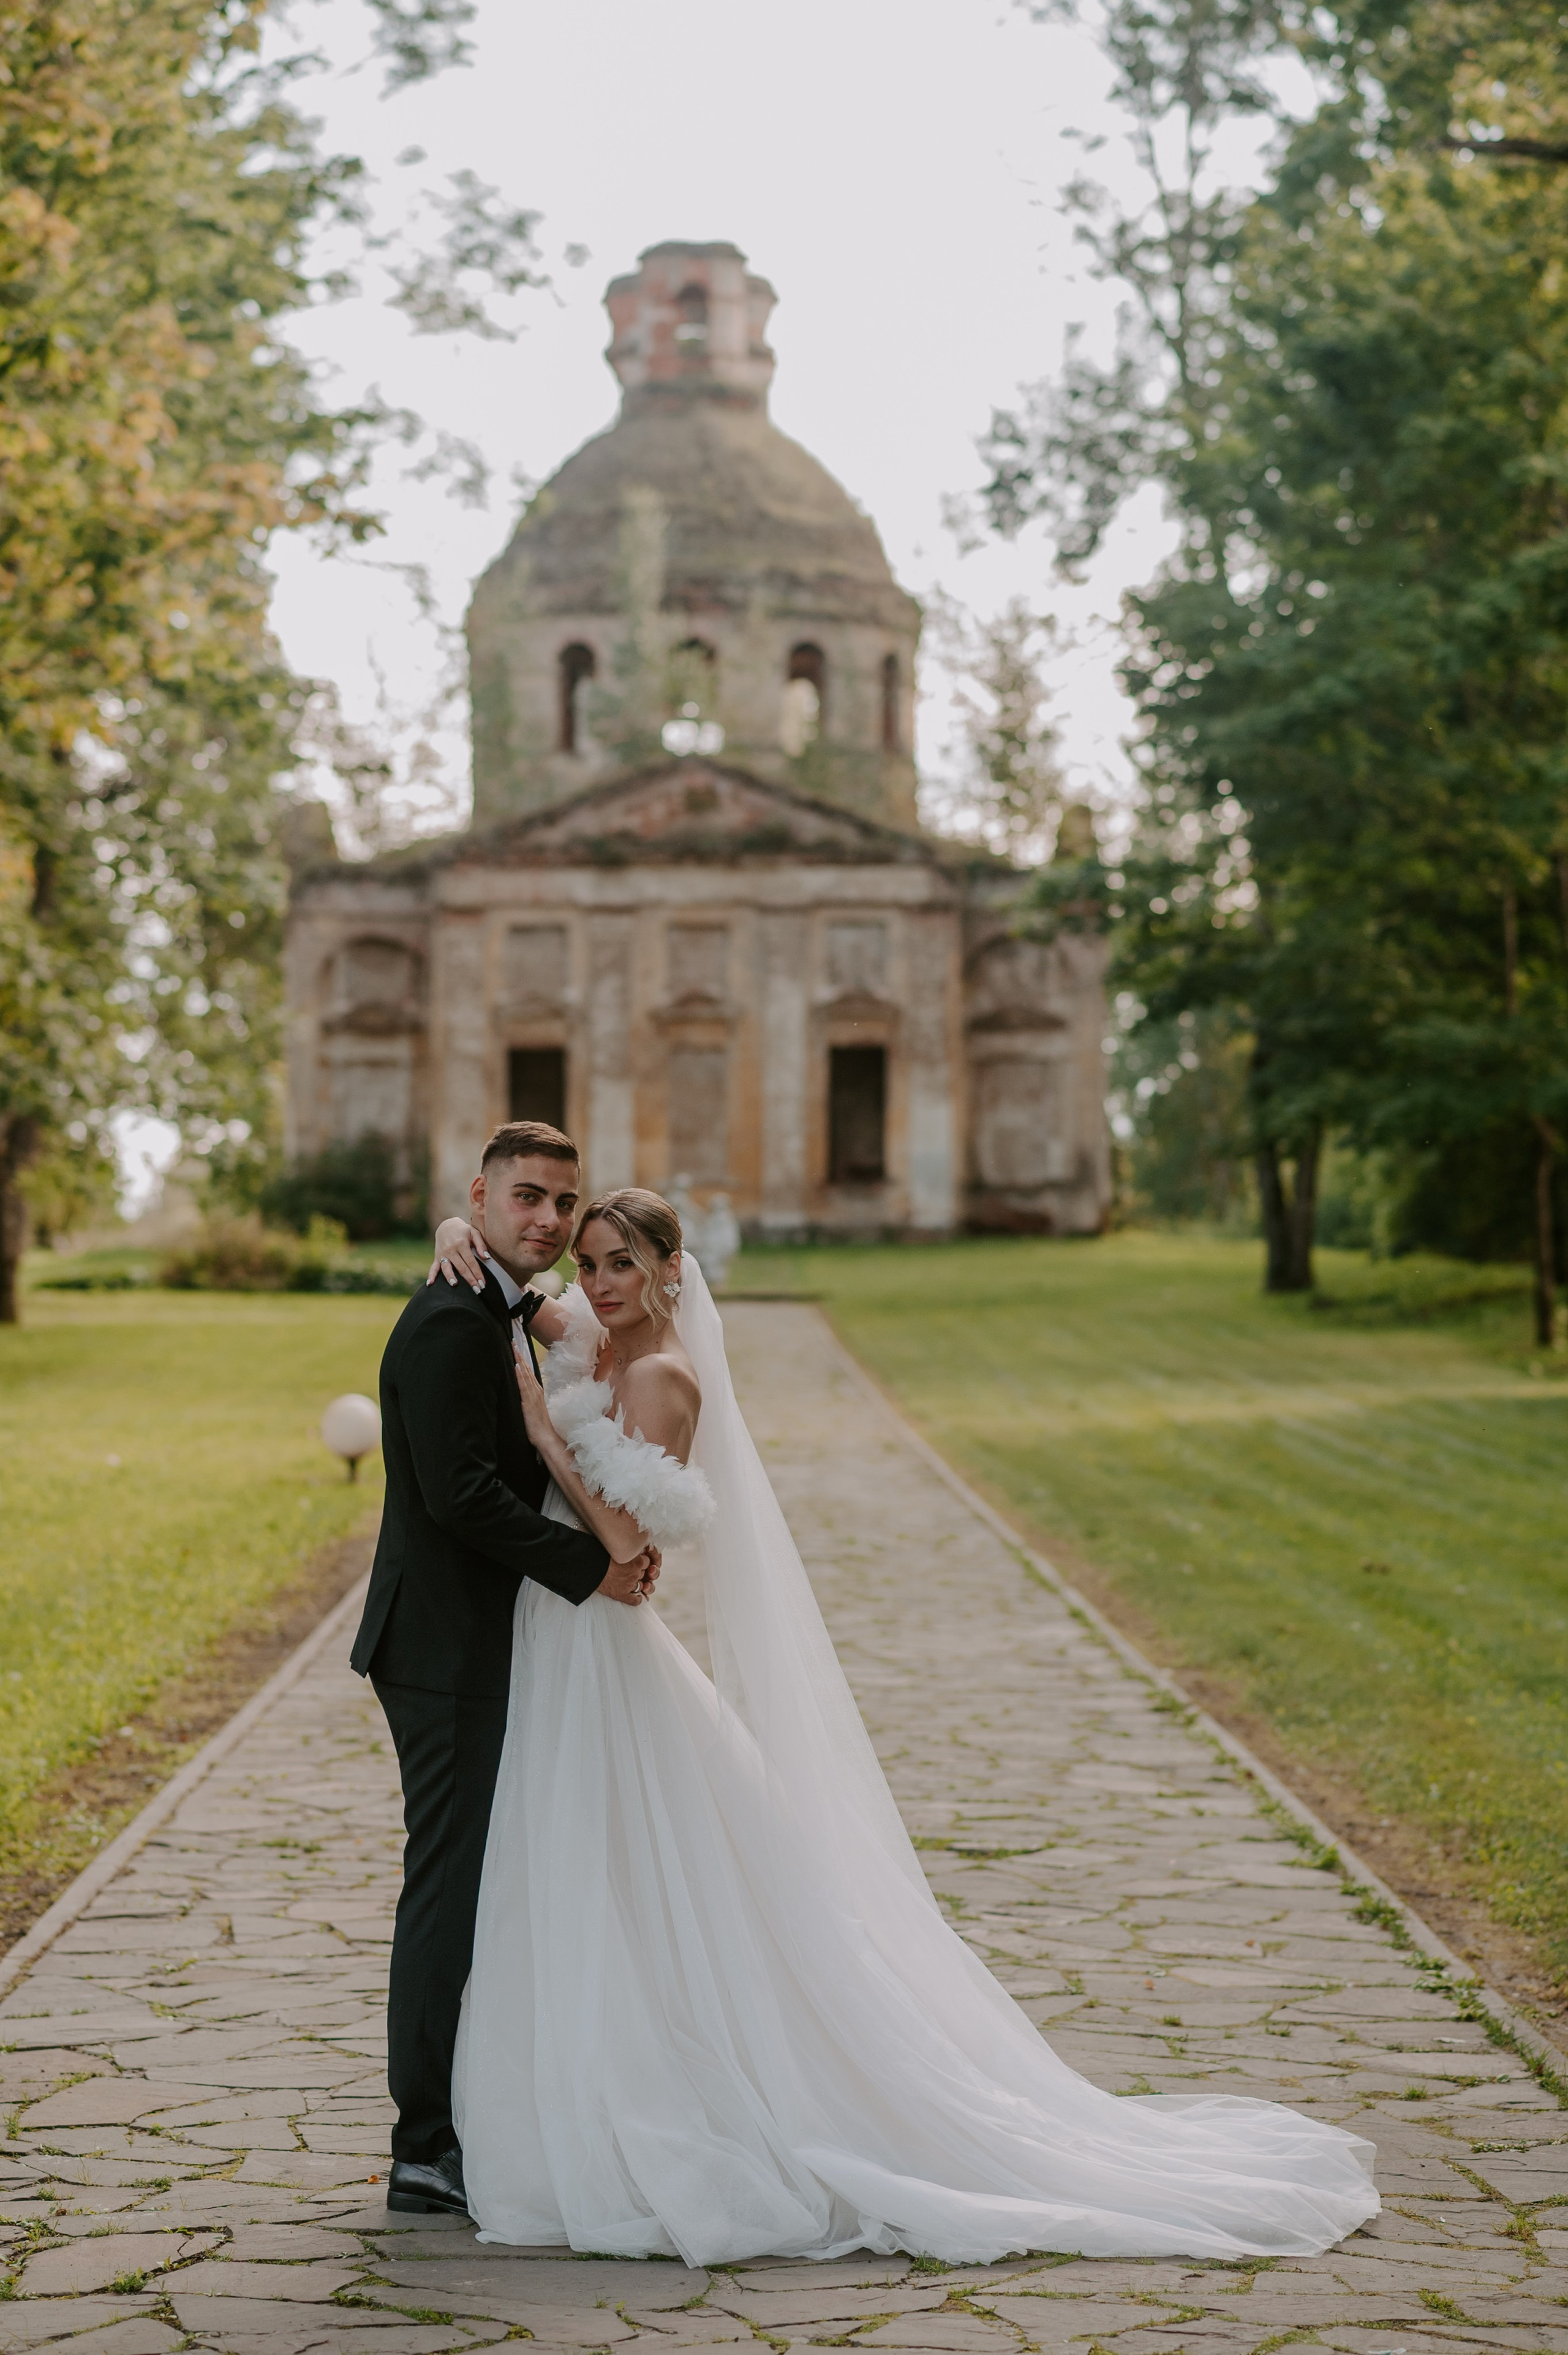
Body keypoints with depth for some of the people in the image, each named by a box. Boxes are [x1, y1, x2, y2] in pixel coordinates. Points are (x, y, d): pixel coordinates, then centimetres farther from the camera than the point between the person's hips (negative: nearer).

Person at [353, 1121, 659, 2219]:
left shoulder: (510, 1319, 16)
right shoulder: (452, 1325, -17)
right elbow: (459, 1491, -24)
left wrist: (617, 1537, 3)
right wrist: (592, 1563, -18)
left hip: (479, 1646, 11)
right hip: (450, 1648, -11)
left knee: (475, 1886, 15)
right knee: (452, 1887, -6)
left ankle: (445, 2128, 24)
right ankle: (430, 2150, 1)